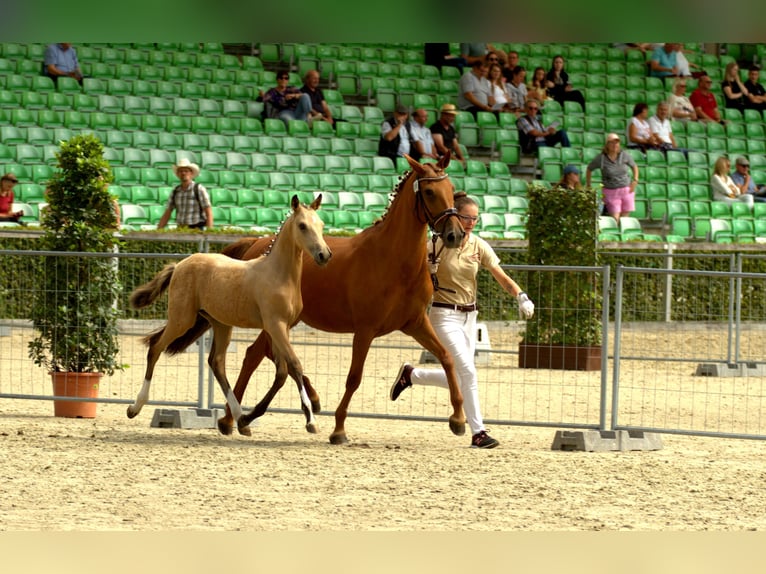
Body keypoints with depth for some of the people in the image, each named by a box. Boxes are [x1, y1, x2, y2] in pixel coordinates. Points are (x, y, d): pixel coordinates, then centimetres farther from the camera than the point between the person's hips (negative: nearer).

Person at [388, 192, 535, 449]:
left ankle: (410, 375, 34)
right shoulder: (438, 244, -12)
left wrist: (521, 296, -24)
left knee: (457, 379, 11)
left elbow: (502, 277, -7)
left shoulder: (479, 246, 0)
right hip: (444, 315, -6)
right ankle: (478, 433, -11)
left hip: (469, 316, 6)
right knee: (467, 371, -16)